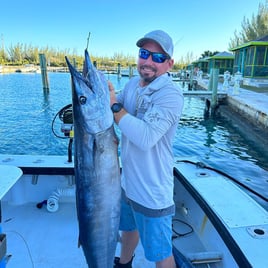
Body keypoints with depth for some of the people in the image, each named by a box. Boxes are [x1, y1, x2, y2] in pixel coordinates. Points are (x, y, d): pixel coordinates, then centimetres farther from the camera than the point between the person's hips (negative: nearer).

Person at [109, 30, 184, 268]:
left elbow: (145, 137, -34)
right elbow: (119, 117, 9)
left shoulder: (171, 95, -23)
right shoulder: (133, 84, 2)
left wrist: (114, 104, -26)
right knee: (128, 228, 32)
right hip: (128, 181, 8)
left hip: (153, 192, -8)